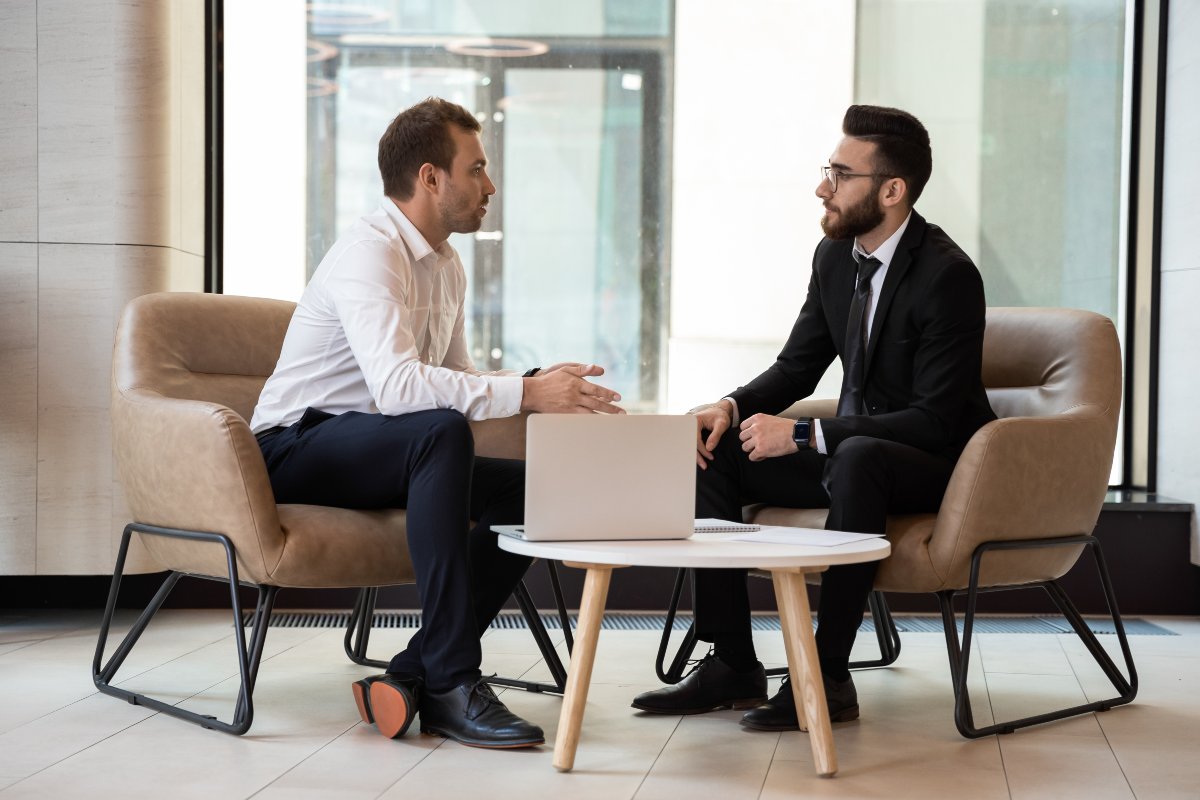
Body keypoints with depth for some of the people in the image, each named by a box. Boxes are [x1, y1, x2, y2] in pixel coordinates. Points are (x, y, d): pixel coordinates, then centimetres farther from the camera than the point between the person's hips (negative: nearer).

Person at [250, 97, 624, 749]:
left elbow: (457, 378, 18)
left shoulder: (447, 267, 13)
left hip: (378, 451, 9)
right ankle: (452, 682, -35)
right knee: (441, 432, -36)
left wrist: (544, 387, -1)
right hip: (296, 448, -9)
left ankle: (412, 674, -15)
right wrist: (525, 393, -35)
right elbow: (396, 383, -33)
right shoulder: (371, 252, -18)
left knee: (528, 487, -11)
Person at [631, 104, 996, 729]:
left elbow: (936, 420, -25)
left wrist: (803, 435, -29)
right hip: (851, 447, 8)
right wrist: (732, 407, -10)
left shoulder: (947, 275, -21)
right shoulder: (834, 256, 3)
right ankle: (732, 666, -10)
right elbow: (797, 366, 13)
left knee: (856, 458, -40)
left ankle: (829, 676, -31)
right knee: (712, 450, -8)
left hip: (937, 466, -8)